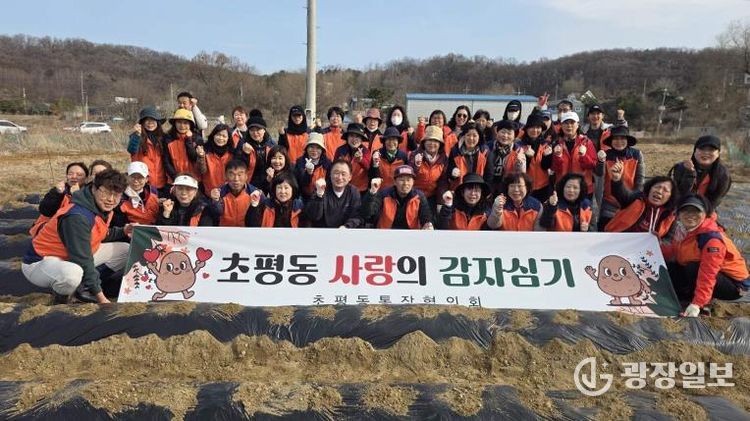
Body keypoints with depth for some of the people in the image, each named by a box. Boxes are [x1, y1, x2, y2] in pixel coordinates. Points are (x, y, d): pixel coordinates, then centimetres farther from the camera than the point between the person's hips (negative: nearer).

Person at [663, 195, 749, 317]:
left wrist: (697, 304, -40)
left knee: (692, 269, -33)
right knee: (670, 267, -5)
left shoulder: (711, 238, -27)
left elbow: (708, 275, -34)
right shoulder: (687, 231, 0)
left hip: (734, 286, -8)